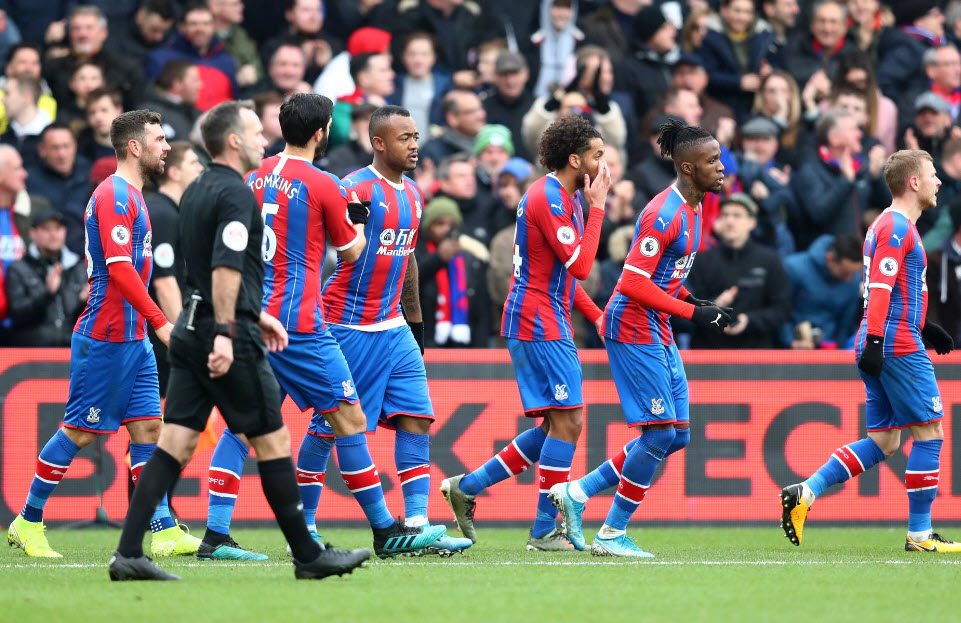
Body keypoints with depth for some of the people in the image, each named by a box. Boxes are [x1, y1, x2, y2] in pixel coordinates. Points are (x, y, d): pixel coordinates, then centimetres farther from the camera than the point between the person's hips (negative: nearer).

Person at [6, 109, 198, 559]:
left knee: (147, 426, 3)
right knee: (81, 430, -2)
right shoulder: (114, 195, -15)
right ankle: (28, 523, 9)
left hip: (132, 337, 9)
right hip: (105, 337, -9)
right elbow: (120, 268, -23)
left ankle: (164, 532, 0)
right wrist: (160, 322, -25)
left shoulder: (130, 196, 16)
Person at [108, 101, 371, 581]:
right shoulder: (236, 194, -13)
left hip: (190, 334, 9)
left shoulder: (196, 191, 16)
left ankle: (128, 554, -5)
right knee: (272, 439, 1)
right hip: (230, 340, -9)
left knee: (175, 444, 3)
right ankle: (308, 556, 7)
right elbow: (225, 269, -23)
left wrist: (254, 315, 32)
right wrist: (225, 334, -27)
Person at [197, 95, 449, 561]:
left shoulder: (256, 177, 10)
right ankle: (386, 531, 2)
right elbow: (350, 251, 5)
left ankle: (215, 535, -2)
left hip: (252, 314, 7)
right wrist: (359, 217, 22)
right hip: (298, 320, -7)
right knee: (349, 418, -1)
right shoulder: (322, 185, -8)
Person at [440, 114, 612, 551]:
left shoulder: (566, 197, 17)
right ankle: (544, 531, -6)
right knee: (566, 421, -10)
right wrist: (596, 207, -14)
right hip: (539, 325, -10)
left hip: (549, 325, 10)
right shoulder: (548, 199, -16)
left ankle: (467, 487, 15)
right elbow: (580, 265, -21)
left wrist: (596, 316, 16)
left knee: (558, 425, 10)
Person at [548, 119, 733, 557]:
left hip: (658, 333, 10)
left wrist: (691, 300, 7)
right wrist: (692, 312, -22)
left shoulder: (691, 208, 12)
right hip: (635, 328, -10)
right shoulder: (664, 214, -19)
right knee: (660, 433, -9)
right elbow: (634, 283, -23)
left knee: (676, 435, 8)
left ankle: (577, 492, 14)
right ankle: (612, 534, 3)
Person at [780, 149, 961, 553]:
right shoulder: (896, 227, -11)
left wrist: (923, 328, 31)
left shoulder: (894, 225, 20)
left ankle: (805, 493, 1)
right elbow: (880, 287, -20)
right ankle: (919, 534, -1)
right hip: (899, 348, -10)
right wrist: (875, 342, -25)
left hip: (883, 348, 10)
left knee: (883, 442, 9)